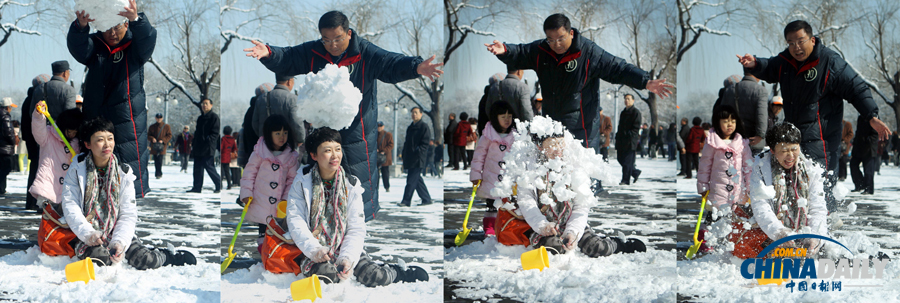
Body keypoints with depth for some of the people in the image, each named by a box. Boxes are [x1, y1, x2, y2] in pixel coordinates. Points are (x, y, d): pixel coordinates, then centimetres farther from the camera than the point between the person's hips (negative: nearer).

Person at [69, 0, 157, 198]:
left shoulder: (135, 46, -1)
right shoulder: (94, 45, 5)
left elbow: (148, 39, -23)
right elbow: (77, 47, -16)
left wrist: (136, 20, -47)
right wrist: (80, 26, -41)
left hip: (128, 121, -3)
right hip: (95, 119, 3)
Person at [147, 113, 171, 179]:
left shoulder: (166, 126, 5)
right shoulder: (152, 127, 14)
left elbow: (169, 136, 3)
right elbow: (148, 135, 13)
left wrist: (163, 140, -12)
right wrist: (152, 138, -9)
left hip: (162, 146, -4)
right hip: (154, 146, 4)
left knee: (159, 161, -14)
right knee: (156, 161, 5)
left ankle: (158, 174, -15)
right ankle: (159, 174, 16)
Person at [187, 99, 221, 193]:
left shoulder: (214, 117, -5)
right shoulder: (200, 118, 20)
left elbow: (215, 133, -11)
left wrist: (208, 141, -21)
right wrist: (193, 144, 16)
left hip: (208, 148, -8)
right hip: (198, 148, 8)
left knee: (209, 166, -7)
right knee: (197, 168, 6)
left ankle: (219, 184, 5)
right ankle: (197, 187, 9)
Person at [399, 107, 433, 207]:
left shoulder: (424, 127, -5)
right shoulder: (410, 128, 19)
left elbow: (425, 143, -11)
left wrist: (418, 153, -20)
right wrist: (404, 157, 15)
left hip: (418, 160, -8)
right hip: (409, 159, 8)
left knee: (411, 180, -9)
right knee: (417, 180, 9)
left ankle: (406, 201, -8)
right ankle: (427, 199, 16)